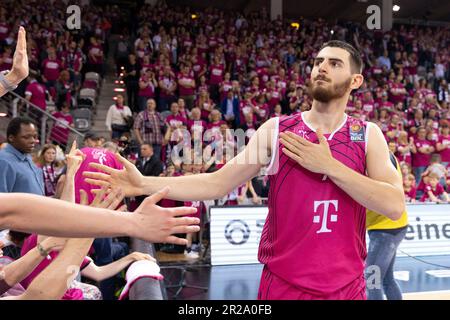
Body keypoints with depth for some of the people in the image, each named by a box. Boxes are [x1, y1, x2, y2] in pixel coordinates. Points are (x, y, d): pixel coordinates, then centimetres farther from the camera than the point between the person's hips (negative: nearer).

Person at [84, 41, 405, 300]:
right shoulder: (276, 130, -2)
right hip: (283, 282, 0)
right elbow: (218, 183, -5)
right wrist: (146, 184, -14)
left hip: (346, 284, 1)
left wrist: (329, 165, -19)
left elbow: (394, 205, -12)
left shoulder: (368, 135, -1)